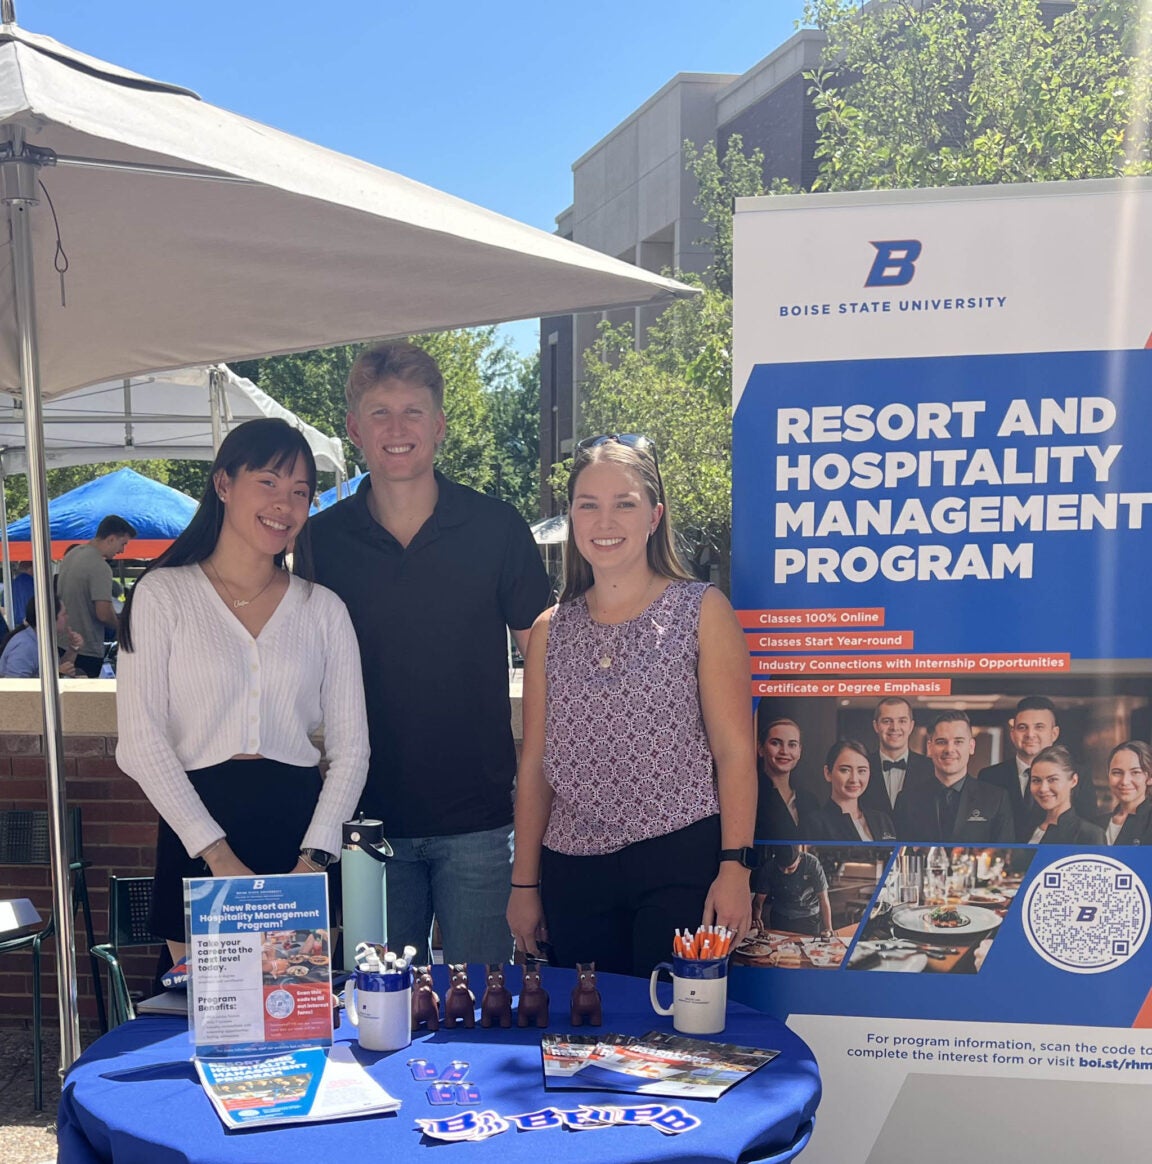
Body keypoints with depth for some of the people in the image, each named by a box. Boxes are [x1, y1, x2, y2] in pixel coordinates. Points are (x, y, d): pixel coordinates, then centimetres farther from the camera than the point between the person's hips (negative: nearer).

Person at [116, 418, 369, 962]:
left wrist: (315, 857, -7)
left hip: (299, 825, 2)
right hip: (195, 838, -2)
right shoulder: (163, 594, 0)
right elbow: (141, 741, -6)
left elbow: (350, 746, 5)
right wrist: (219, 855, -12)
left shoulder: (324, 609, 7)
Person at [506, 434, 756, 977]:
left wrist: (735, 868, -12)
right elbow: (536, 764, 10)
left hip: (680, 863, -3)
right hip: (573, 870, 4)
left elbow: (735, 750, -5)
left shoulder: (703, 611, -1)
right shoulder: (550, 630, 9)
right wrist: (524, 882, 8)